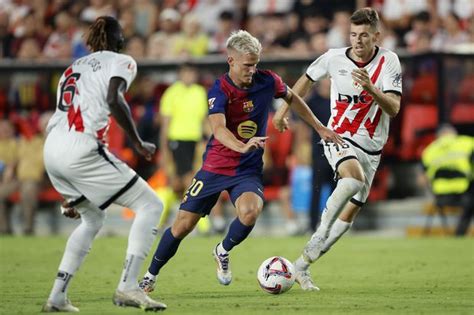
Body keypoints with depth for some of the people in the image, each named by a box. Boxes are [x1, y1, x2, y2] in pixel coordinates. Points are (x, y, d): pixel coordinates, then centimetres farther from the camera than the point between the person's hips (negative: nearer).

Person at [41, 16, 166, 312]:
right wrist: (139, 143, -4)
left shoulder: (74, 68, 29)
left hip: (52, 148, 8)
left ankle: (57, 296, 22)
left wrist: (73, 193, 33)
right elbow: (114, 100, -14)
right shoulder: (121, 62, 8)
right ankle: (128, 287, -8)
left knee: (93, 219, 28)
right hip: (81, 149, -8)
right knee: (150, 205, 3)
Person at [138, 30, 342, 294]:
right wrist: (242, 146, -53)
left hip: (249, 170, 2)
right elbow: (218, 128, -34)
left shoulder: (267, 81, -6)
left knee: (250, 212, -29)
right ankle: (151, 276, 23)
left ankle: (223, 252, 3)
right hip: (215, 167, -2)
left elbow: (292, 98, 16)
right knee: (183, 225, 0)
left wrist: (320, 128, 19)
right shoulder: (220, 90, -17)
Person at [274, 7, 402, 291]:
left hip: (371, 147, 2)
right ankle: (323, 229, -25)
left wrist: (371, 89, -35)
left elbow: (394, 108, -18)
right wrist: (284, 110, 20)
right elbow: (308, 79, 15)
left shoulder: (389, 61, -8)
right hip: (339, 138, -2)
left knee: (350, 211, 1)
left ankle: (302, 265, 11)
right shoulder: (334, 58, -6)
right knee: (355, 178, -36)